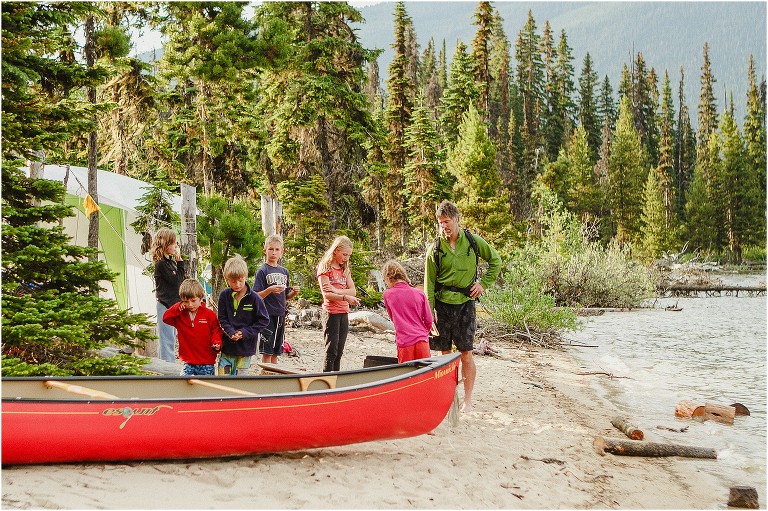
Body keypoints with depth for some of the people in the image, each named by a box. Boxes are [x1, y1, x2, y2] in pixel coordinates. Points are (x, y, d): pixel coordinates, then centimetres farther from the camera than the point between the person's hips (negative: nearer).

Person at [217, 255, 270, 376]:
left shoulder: (254, 298, -9)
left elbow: (263, 320, -5)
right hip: (227, 346, 2)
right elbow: (222, 319, 2)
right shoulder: (224, 296, -1)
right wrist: (231, 333, -15)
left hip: (246, 347, -2)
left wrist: (245, 333, -13)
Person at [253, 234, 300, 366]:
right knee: (267, 351, -4)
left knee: (276, 351, 12)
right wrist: (270, 290, -25)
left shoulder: (285, 272, 12)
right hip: (267, 314, -6)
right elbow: (257, 296, -10)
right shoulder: (262, 271, -6)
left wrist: (294, 292, -1)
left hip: (280, 315, 6)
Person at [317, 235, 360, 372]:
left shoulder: (345, 270, 15)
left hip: (344, 313, 7)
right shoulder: (325, 268, -6)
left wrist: (336, 290, -15)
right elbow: (326, 294, -16)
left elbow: (353, 291, 3)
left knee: (339, 352, 8)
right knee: (331, 351, -9)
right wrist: (345, 297, -30)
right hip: (331, 312, -7)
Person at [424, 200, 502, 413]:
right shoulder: (435, 249, -1)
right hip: (442, 303, 1)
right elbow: (429, 284, 1)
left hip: (465, 303, -1)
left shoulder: (473, 241, 0)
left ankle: (467, 400, 7)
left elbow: (496, 261, 14)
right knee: (445, 353, 6)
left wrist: (484, 283, 3)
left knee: (466, 354, -2)